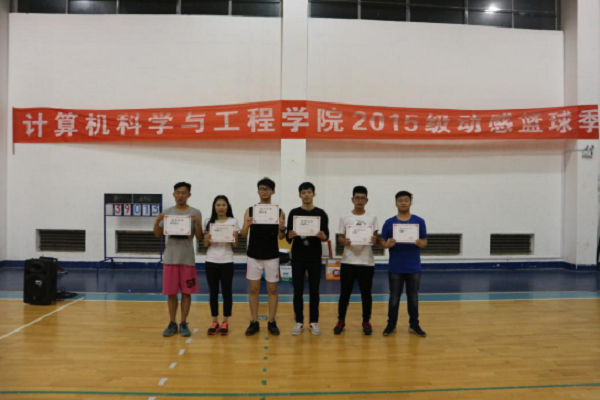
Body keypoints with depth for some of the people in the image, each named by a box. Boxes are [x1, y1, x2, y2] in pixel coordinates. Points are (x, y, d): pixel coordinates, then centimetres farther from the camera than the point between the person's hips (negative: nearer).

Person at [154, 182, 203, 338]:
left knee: (186, 292, 4)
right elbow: (158, 235, 4)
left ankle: (183, 323, 15)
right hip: (170, 258, 2)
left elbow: (199, 236, -5)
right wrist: (157, 222, -13)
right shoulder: (167, 212, 5)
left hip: (187, 258, -1)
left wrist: (197, 223, -22)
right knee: (171, 292, 6)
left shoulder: (195, 213, 0)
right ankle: (172, 323, 18)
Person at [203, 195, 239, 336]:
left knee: (227, 291, 3)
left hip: (227, 261, -1)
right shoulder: (209, 222, 5)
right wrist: (206, 239, -14)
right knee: (213, 292, 6)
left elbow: (235, 245, 0)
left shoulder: (233, 222, 0)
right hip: (211, 261, 2)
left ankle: (225, 323, 13)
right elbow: (205, 245, 7)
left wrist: (233, 238, -21)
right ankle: (215, 322, 16)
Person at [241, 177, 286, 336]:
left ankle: (272, 322, 17)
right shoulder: (250, 210, 1)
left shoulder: (279, 212, 0)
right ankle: (254, 322, 17)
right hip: (254, 256, 0)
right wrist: (247, 225, -24)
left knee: (272, 289, 6)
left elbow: (281, 237, -1)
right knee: (253, 289, 6)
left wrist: (282, 228, -22)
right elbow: (244, 235, -3)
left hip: (272, 256, 0)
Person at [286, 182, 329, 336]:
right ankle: (299, 322, 16)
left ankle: (314, 322, 18)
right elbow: (288, 238, 2)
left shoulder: (321, 213, 2)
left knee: (314, 291, 6)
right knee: (298, 291, 5)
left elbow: (326, 235, 1)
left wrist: (323, 236, -21)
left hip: (315, 257, 0)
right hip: (298, 257, 0)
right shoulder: (294, 213, 2)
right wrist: (290, 236, -21)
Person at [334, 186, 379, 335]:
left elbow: (376, 237, 4)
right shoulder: (345, 217, 3)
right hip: (348, 261, 0)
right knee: (345, 293, 6)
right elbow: (339, 238, 3)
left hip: (366, 262, 0)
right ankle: (341, 321, 20)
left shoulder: (372, 218, 4)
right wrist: (344, 242, -20)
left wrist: (374, 240, -20)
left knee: (366, 293, 8)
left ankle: (366, 322, 22)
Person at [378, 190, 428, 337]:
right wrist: (387, 244, -22)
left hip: (413, 267, 1)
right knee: (394, 298, 9)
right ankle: (391, 325, 20)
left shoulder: (419, 221, 0)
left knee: (413, 298, 11)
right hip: (395, 268, 0)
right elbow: (381, 241, 0)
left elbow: (425, 241, 4)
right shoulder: (389, 222, -1)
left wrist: (420, 243, -19)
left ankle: (414, 325, 24)